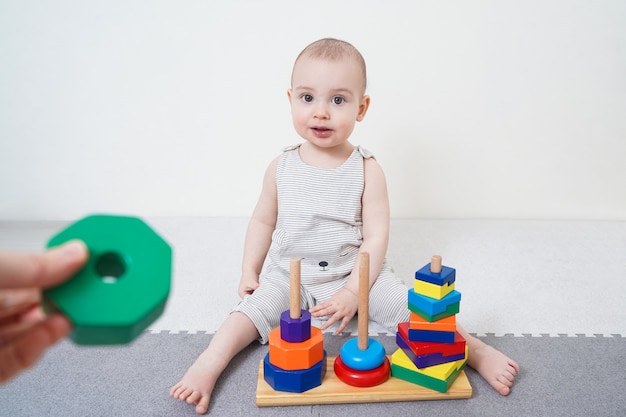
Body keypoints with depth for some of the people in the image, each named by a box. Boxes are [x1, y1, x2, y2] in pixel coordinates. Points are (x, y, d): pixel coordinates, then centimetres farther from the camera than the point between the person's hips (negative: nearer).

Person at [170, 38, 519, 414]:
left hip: (356, 273, -1)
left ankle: (474, 349, -7)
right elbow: (263, 221, 8)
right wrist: (249, 271, 1)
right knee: (256, 306, -21)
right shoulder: (282, 168, -4)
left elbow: (376, 236, -11)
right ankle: (208, 366, -18)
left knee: (408, 303, -16)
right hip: (288, 275, 2)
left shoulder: (367, 170, -10)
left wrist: (353, 291, -18)